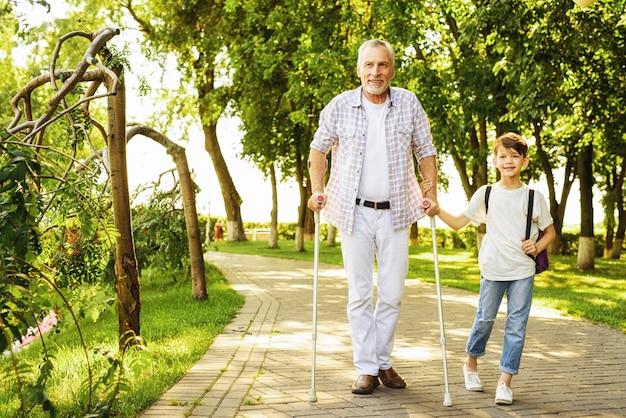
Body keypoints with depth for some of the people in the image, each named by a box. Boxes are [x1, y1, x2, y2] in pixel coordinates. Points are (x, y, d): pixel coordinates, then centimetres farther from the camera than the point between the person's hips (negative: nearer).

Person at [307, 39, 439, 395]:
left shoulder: (409, 104, 0)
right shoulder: (341, 106, -2)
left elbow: (426, 151, 9)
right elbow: (319, 149, 10)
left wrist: (431, 194, -2)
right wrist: (318, 189, -2)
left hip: (395, 213, 1)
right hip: (354, 212, -1)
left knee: (392, 293, 5)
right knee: (360, 294, 2)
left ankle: (384, 362, 21)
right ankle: (366, 369, 10)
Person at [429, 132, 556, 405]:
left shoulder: (534, 197, 1)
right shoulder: (485, 194, 1)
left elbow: (550, 231, 11)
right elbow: (458, 223, 3)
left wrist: (538, 246, -8)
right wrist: (436, 210, -12)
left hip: (523, 272, 0)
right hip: (492, 270, 0)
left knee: (516, 325, -1)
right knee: (484, 319, 10)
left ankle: (505, 382, 5)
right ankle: (471, 364, 34)